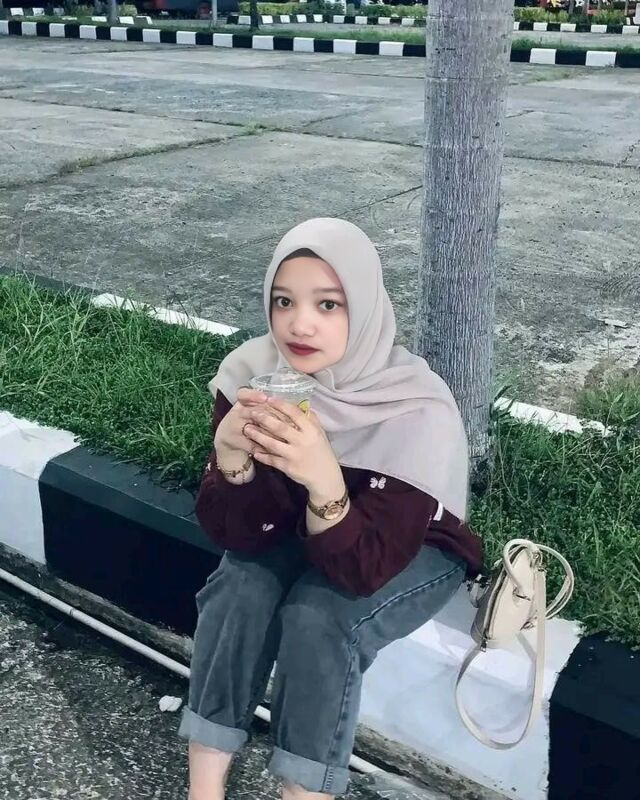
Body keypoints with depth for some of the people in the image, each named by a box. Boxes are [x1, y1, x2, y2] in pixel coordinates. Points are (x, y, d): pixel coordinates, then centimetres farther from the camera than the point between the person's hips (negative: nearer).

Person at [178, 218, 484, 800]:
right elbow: (236, 534, -19)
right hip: (299, 529, 4)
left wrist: (324, 480, -51)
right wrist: (230, 456, -40)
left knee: (317, 620, -28)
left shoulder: (418, 412, -32)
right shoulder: (251, 373, -21)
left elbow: (364, 568, -33)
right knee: (239, 589, -23)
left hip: (414, 547, -3)